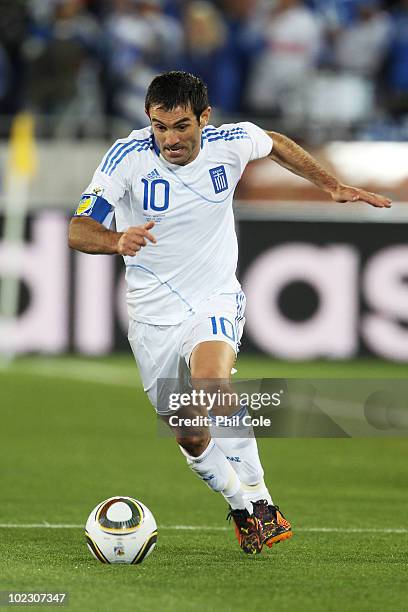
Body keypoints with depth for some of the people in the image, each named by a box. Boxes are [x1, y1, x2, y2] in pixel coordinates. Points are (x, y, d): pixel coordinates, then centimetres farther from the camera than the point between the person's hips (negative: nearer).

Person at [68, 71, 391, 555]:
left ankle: (260, 501, -20)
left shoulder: (231, 142, -11)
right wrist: (118, 241, -44)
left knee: (211, 385, -32)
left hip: (215, 302, -1)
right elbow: (78, 231, -23)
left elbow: (276, 145, 14)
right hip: (154, 315, 1)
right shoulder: (128, 157, -17)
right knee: (191, 439, 7)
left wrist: (333, 187, 8)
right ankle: (240, 506, 34)